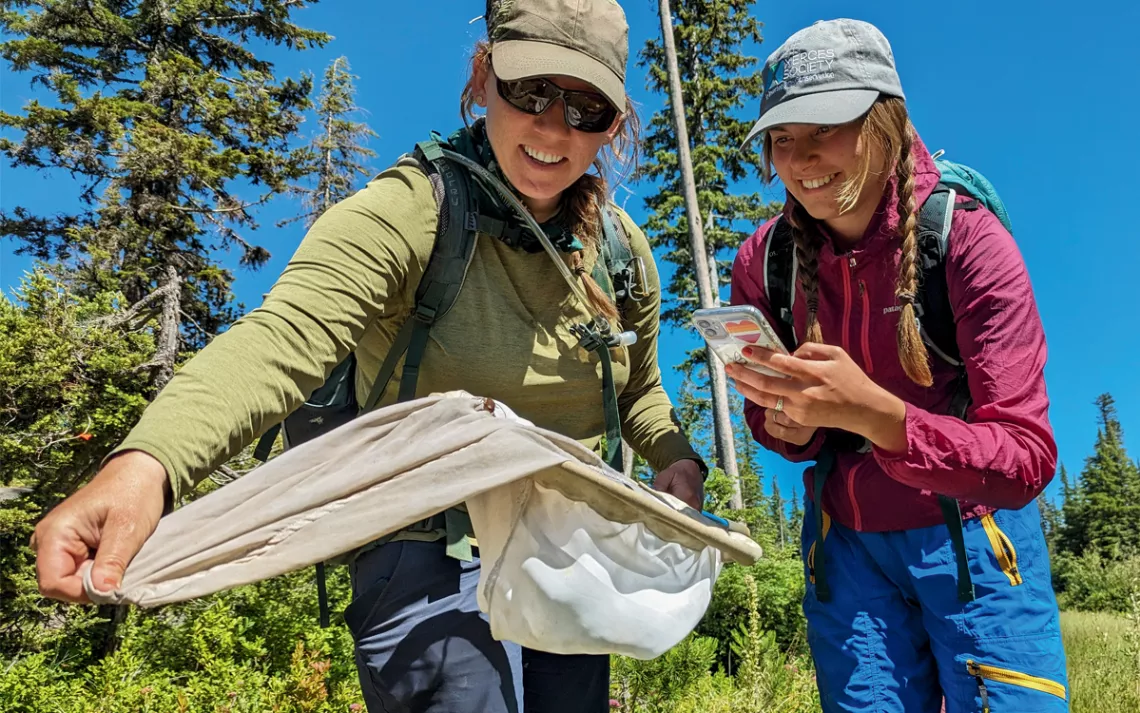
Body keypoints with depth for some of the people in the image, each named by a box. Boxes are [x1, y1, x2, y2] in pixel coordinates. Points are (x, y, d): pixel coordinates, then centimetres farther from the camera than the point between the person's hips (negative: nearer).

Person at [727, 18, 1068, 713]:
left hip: (972, 541, -2)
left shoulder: (967, 239, -19)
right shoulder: (764, 258, -9)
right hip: (847, 544, 3)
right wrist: (790, 427, -19)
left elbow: (1026, 461, -24)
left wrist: (874, 412, -40)